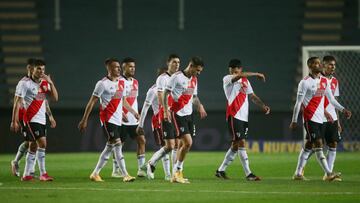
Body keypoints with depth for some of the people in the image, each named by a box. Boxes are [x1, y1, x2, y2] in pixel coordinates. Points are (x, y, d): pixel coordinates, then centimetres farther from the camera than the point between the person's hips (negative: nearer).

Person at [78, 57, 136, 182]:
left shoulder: (122, 82, 11)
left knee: (109, 147, 9)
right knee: (117, 145, -13)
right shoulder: (103, 83, -9)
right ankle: (125, 175, -13)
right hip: (107, 119, -8)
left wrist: (134, 112, 22)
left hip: (117, 120, 8)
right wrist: (84, 120, -9)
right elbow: (92, 102, -8)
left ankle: (95, 174, 19)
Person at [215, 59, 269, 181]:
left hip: (244, 116, 7)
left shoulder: (245, 81, 17)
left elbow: (252, 96, 20)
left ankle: (220, 171, 18)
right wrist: (256, 74, -23)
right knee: (241, 143, -11)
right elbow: (238, 77, -25)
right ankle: (248, 174, -12)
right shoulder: (227, 79, -6)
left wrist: (263, 106, 5)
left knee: (236, 145, 8)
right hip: (234, 116, -7)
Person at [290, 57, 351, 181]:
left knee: (308, 146, 9)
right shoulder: (305, 82, -8)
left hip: (320, 119, 7)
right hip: (310, 118, -7)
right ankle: (328, 173, -15)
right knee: (318, 145, -11)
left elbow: (331, 99, 20)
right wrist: (294, 121, -9)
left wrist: (343, 110, 9)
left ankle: (298, 174, 15)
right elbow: (298, 102, -8)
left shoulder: (324, 81, 13)